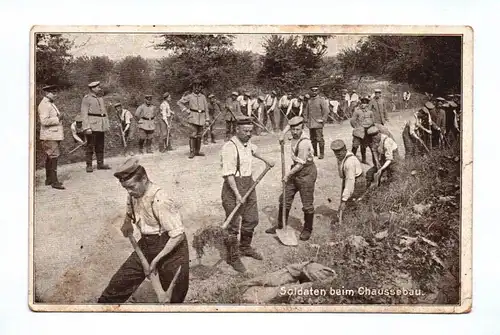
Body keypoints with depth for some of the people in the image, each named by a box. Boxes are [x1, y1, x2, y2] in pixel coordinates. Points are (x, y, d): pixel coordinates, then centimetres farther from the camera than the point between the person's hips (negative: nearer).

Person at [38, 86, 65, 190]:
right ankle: (54, 182, -14)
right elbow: (44, 121, -23)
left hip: (54, 136, 10)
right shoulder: (44, 105, -14)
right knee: (53, 158, -13)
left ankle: (49, 179, 21)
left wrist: (59, 117, 12)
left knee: (49, 158, 14)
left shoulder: (51, 104, 19)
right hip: (49, 136, -10)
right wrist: (57, 119, -19)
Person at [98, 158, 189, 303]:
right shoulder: (133, 194, -3)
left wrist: (156, 260, -22)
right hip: (146, 245, 7)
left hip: (170, 247, -7)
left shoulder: (159, 200, -27)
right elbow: (130, 212, 22)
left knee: (176, 296, 5)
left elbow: (178, 235, -25)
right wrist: (127, 223, -2)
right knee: (120, 281, 5)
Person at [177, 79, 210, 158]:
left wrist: (207, 120, 3)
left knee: (199, 135, 8)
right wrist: (186, 109, -5)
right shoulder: (189, 96, 1)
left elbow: (206, 109, 9)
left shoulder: (203, 97, 9)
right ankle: (192, 152, -11)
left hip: (202, 117, 4)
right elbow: (179, 102, 5)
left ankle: (197, 151, 16)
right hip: (193, 117, -4)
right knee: (193, 134, -12)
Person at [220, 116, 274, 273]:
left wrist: (266, 161, 47)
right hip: (234, 187, -9)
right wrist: (237, 194, -27)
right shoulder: (229, 147, -19)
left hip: (249, 184, 9)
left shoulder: (248, 143, 7)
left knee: (252, 220, 18)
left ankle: (245, 247, 39)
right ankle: (233, 257, 12)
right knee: (234, 225, -2)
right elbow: (228, 174, -23)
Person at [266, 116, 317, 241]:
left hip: (306, 172, -9)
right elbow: (289, 124, 23)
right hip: (295, 170, 9)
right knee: (285, 199, 11)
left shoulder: (304, 143, -25)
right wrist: (283, 133, 7)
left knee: (307, 204, 1)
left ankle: (307, 230, 16)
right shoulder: (295, 134, -2)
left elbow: (301, 164, -20)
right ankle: (281, 226, 22)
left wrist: (288, 175, -11)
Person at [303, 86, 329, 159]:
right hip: (310, 124, 6)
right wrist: (306, 119, 13)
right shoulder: (309, 101, 14)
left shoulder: (321, 100, -5)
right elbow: (306, 111, 24)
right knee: (313, 139, 11)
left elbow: (326, 110, -9)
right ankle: (315, 152, 21)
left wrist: (322, 119, -12)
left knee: (319, 139, -8)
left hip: (318, 123, -6)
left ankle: (322, 154, -3)